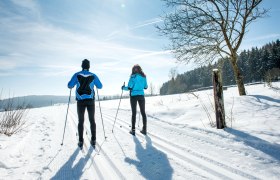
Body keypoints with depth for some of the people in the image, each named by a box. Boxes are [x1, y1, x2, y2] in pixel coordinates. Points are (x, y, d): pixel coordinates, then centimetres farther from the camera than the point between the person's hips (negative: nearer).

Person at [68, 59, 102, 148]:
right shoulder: (93, 76, 0)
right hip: (90, 100, 0)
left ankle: (81, 141, 9)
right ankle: (93, 140, 10)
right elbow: (100, 86, 10)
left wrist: (74, 84, 20)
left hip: (80, 101, 0)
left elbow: (69, 86, -2)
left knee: (81, 121, 8)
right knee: (92, 120, 9)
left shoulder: (77, 75, -2)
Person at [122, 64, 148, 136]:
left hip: (133, 96, -3)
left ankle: (133, 130, 11)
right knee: (143, 112, 10)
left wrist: (123, 87, 7)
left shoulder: (133, 76, -8)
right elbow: (146, 87, 11)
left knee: (134, 113, 4)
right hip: (141, 95, 3)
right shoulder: (143, 76, 4)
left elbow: (129, 88, -12)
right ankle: (144, 129, 16)